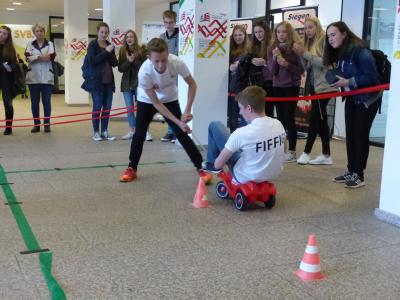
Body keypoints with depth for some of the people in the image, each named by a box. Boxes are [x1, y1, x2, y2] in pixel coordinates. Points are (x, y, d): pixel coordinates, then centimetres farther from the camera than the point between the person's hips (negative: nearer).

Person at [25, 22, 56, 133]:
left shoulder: (50, 44, 8)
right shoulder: (30, 44, 11)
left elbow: (52, 56, -12)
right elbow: (28, 57, -7)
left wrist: (35, 57, -10)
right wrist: (44, 56, -13)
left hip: (47, 77, -1)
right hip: (33, 77, 1)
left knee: (46, 101, 1)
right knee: (34, 102, 4)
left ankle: (47, 124, 7)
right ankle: (36, 125, 11)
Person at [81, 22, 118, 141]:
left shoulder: (110, 46, 13)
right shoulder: (92, 45, -2)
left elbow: (115, 63, 7)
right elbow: (92, 60, -16)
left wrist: (111, 52, -10)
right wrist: (106, 52, -18)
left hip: (108, 80, 5)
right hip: (96, 80, -5)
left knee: (107, 106, 5)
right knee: (97, 106, -4)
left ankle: (105, 131, 13)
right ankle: (96, 132, 4)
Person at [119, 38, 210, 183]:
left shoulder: (177, 62, -34)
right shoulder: (144, 72, -37)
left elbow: (192, 84, -16)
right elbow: (156, 103, -29)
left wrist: (187, 110, -25)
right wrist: (178, 122, -33)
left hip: (170, 99, 1)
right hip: (147, 100, -1)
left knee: (181, 134, -7)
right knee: (139, 134, -3)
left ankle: (201, 168, 2)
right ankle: (132, 168, 16)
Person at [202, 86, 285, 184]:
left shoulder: (242, 133, -29)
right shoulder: (278, 124, -13)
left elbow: (218, 164, -19)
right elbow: (281, 150, 8)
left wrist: (213, 164, 5)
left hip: (246, 177, -5)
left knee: (215, 126, 4)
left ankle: (210, 164, 26)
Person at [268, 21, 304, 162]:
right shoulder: (272, 49, 3)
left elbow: (301, 69, -7)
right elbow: (272, 71, 0)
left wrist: (287, 65, -20)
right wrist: (275, 58, -16)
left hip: (292, 87, -4)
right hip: (277, 87, 4)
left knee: (289, 118, -5)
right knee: (280, 118, 8)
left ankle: (292, 151, 1)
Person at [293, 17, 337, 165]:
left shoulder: (325, 39, -8)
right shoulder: (309, 42, 14)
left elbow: (325, 62, -19)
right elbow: (308, 66, 12)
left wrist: (305, 54, -17)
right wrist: (301, 55, -5)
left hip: (324, 86, -8)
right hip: (315, 85, 8)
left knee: (315, 118, -6)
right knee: (321, 119, 9)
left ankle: (306, 152, 2)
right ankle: (326, 155, 14)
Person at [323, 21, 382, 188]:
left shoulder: (360, 52, -24)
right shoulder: (339, 53, 3)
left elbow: (371, 77, -26)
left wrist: (347, 82, -27)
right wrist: (337, 81, -11)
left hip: (368, 99, -8)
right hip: (352, 98, 8)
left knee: (361, 135, -5)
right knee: (350, 135, 10)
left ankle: (358, 175, 4)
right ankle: (351, 171, 20)